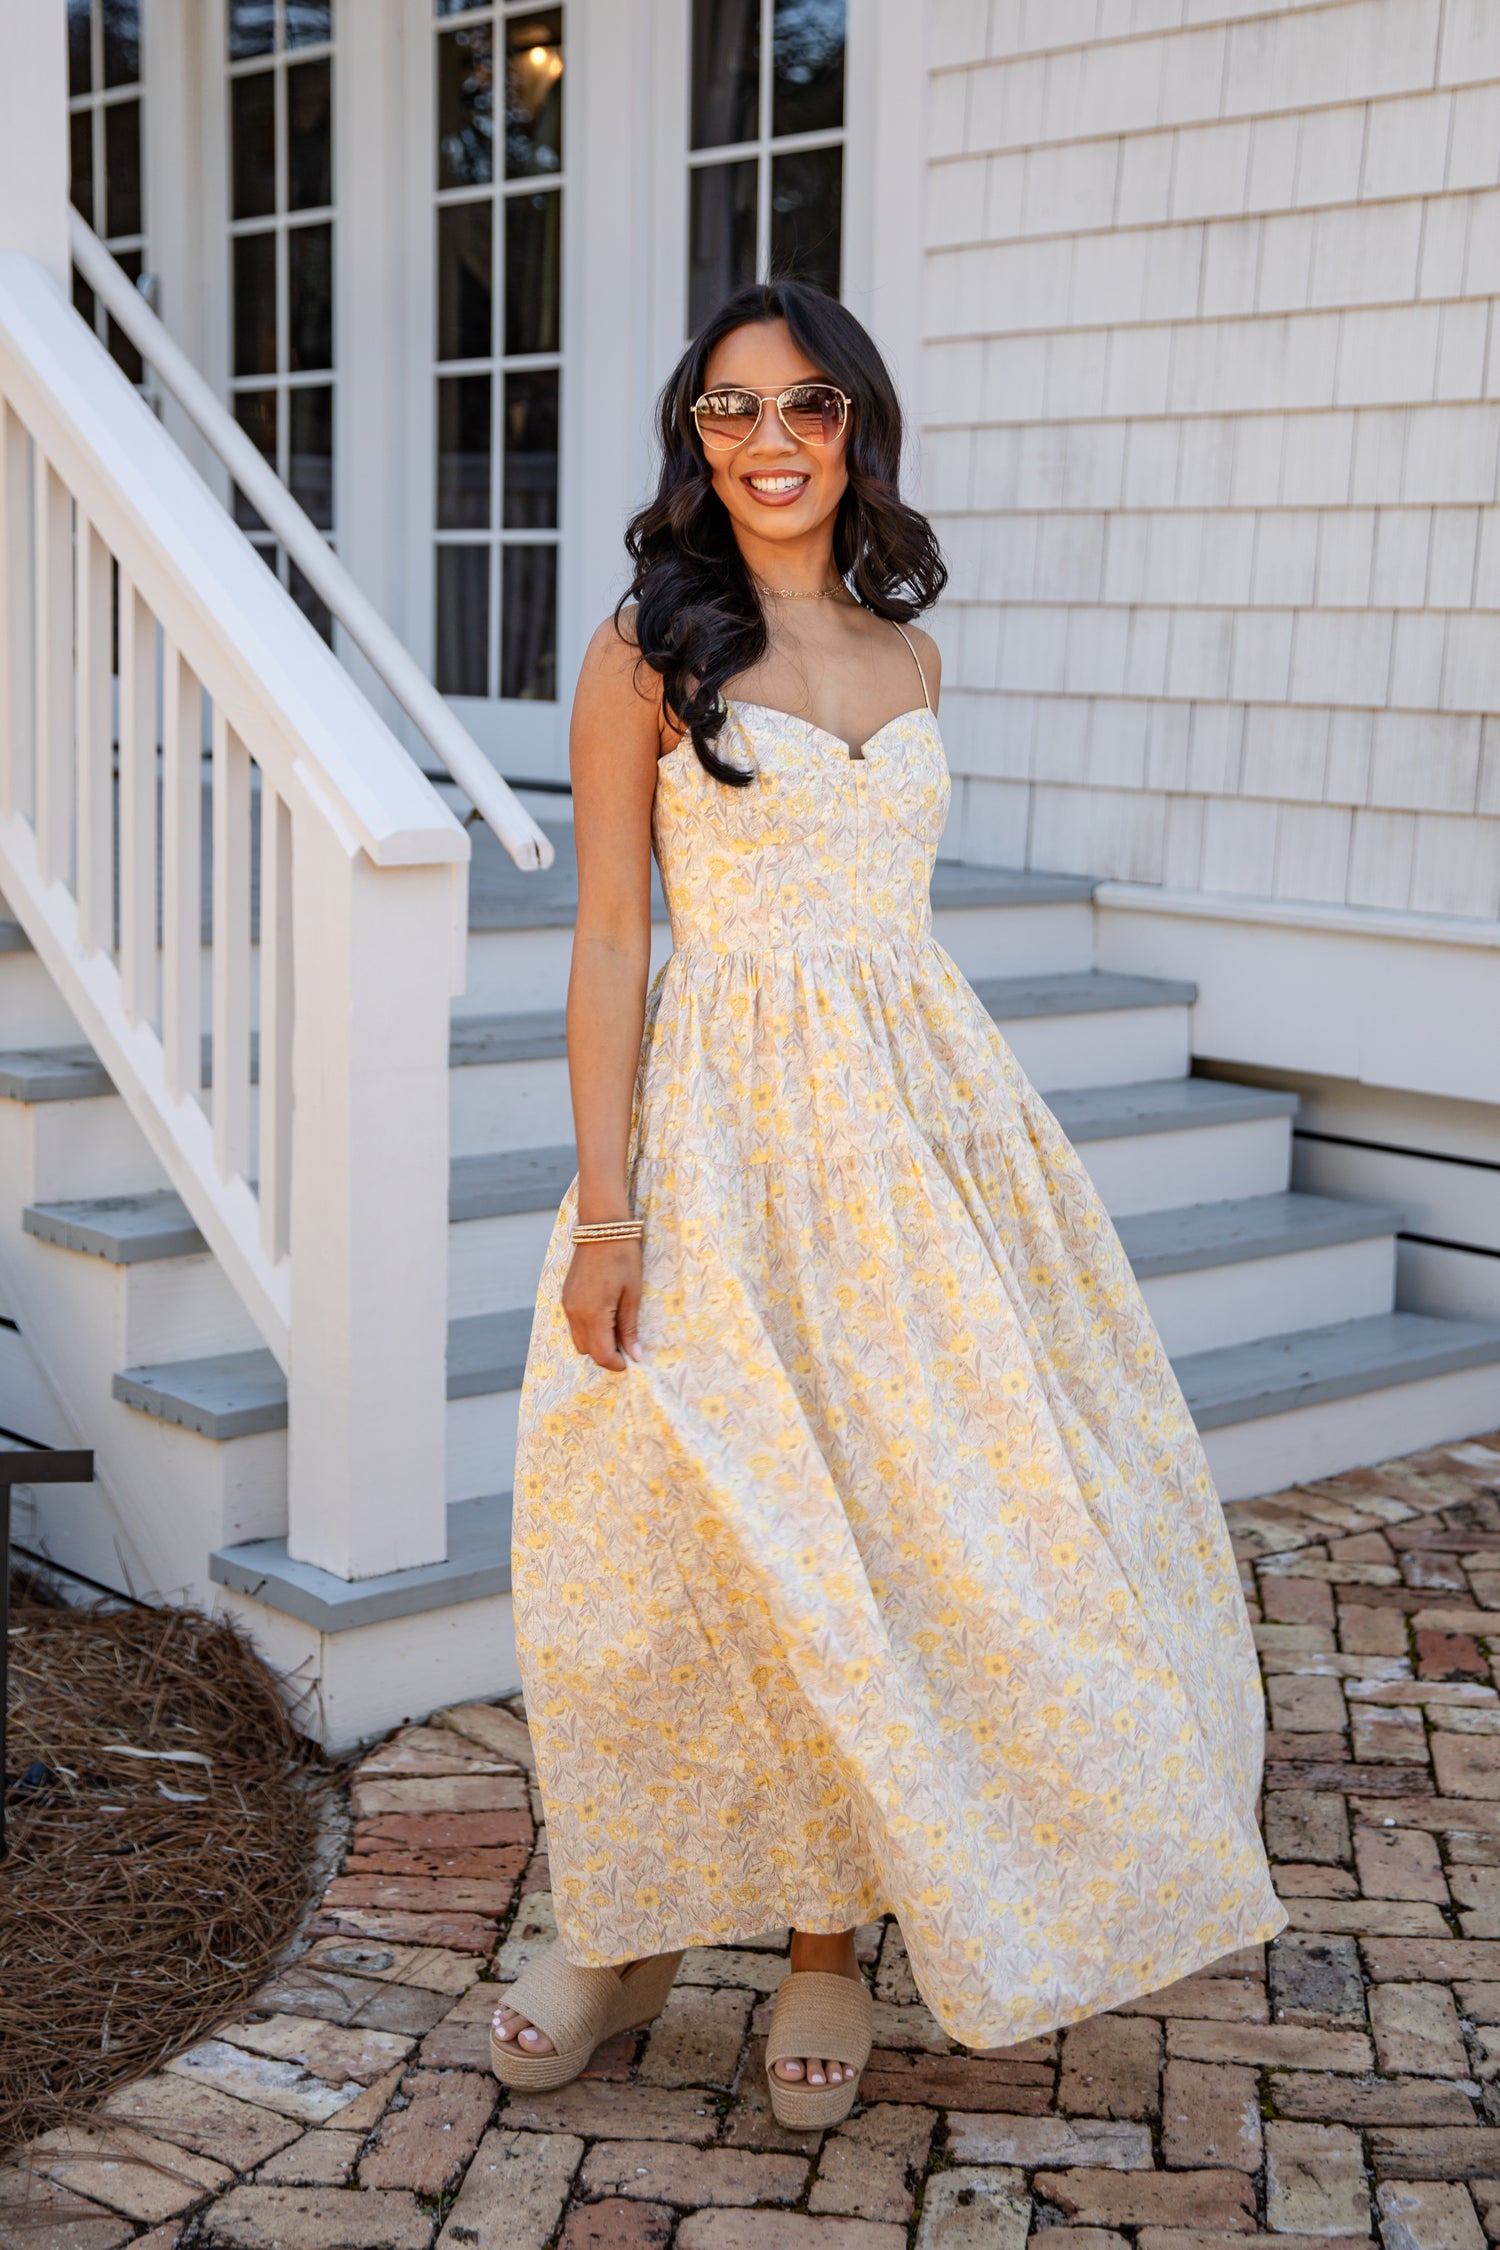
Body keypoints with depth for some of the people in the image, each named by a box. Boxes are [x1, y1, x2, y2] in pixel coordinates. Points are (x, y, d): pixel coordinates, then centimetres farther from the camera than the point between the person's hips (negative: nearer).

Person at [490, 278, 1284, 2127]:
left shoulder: (905, 654, 12)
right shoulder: (649, 648, -3)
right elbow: (610, 942, -6)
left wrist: (944, 1135, 15)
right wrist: (607, 1207, -13)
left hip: (915, 1106, 5)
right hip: (725, 1122, -4)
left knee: (899, 1523, 5)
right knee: (696, 1529, 0)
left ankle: (827, 1939, 20)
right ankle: (634, 1926, 21)